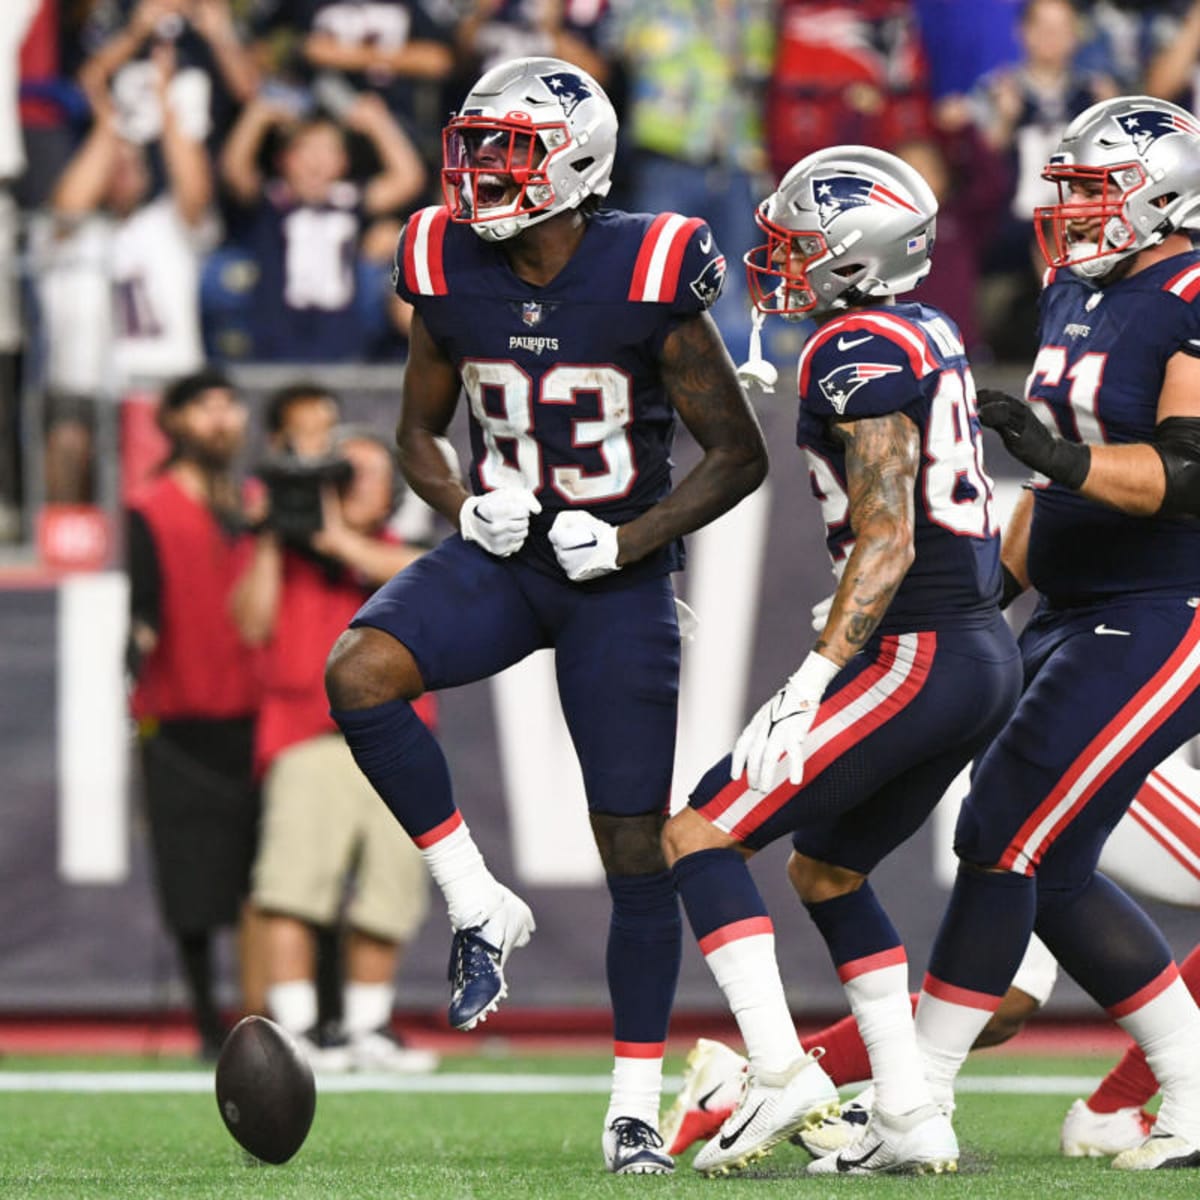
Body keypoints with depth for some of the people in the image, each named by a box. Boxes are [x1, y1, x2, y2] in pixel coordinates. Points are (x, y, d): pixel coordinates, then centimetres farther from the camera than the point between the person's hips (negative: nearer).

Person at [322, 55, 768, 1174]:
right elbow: (419, 431, 12)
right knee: (358, 673, -27)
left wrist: (631, 540, -17)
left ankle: (634, 1106, 12)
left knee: (636, 850, 0)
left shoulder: (649, 280, -14)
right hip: (499, 557, 3)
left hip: (617, 576, -3)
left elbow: (737, 453, -6)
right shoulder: (452, 275, -3)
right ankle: (478, 907, -11)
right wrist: (465, 507, -8)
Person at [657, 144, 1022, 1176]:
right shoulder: (929, 336, 15)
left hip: (919, 656, -10)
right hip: (986, 655, 10)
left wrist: (809, 688, -21)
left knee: (700, 835, -5)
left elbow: (886, 544, -20)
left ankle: (783, 1076, -16)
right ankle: (912, 1121, 14)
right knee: (825, 869, 21)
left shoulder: (862, 355, -14)